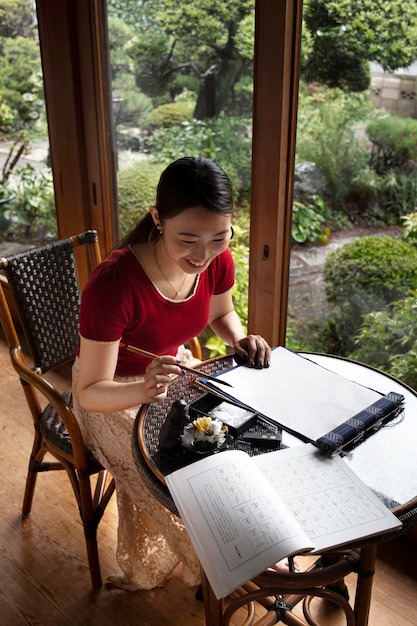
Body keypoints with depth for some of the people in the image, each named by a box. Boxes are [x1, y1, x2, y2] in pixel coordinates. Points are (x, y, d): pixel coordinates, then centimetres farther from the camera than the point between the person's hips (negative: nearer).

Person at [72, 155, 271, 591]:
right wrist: (145, 390, -49)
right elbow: (89, 392, -29)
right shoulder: (113, 283, -36)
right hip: (113, 396, -5)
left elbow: (221, 314, 6)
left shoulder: (218, 260, -18)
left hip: (172, 369, 5)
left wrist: (241, 341, -15)